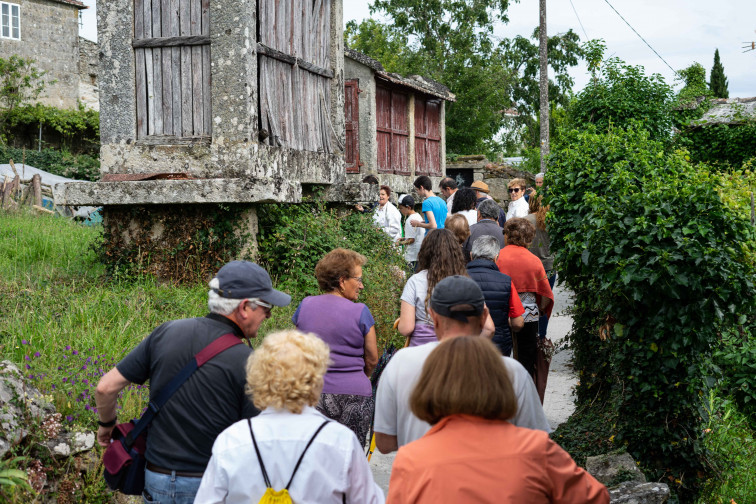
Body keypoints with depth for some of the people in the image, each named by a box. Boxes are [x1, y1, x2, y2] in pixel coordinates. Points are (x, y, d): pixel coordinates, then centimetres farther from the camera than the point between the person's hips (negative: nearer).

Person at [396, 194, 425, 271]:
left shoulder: (410, 220, -17)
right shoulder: (418, 216, 13)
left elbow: (411, 240, -19)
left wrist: (400, 243, -6)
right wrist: (403, 238, 16)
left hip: (413, 256, -10)